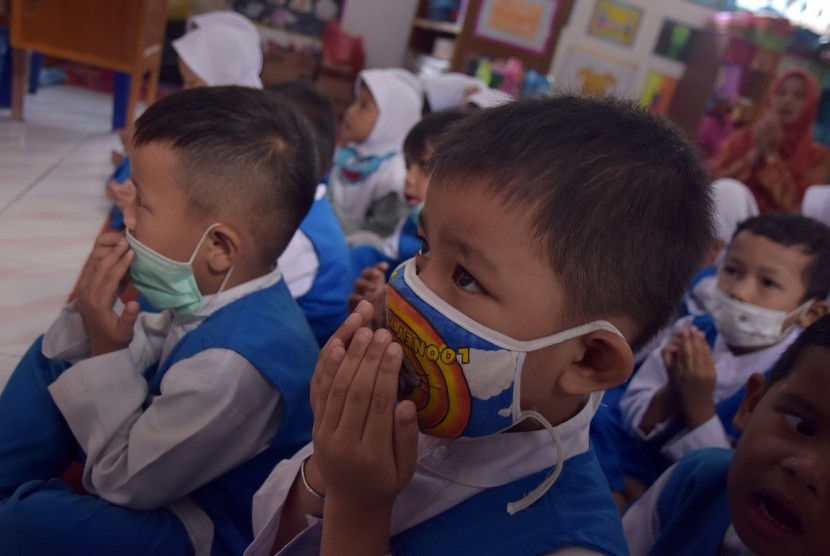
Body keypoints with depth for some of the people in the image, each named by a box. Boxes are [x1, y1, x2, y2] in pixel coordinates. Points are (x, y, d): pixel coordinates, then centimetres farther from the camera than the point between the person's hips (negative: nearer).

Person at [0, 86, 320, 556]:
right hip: (163, 454, 8)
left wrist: (106, 352, -24)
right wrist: (94, 327, -15)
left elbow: (125, 483, -24)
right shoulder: (212, 293, -13)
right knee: (52, 359, 14)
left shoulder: (234, 363, -39)